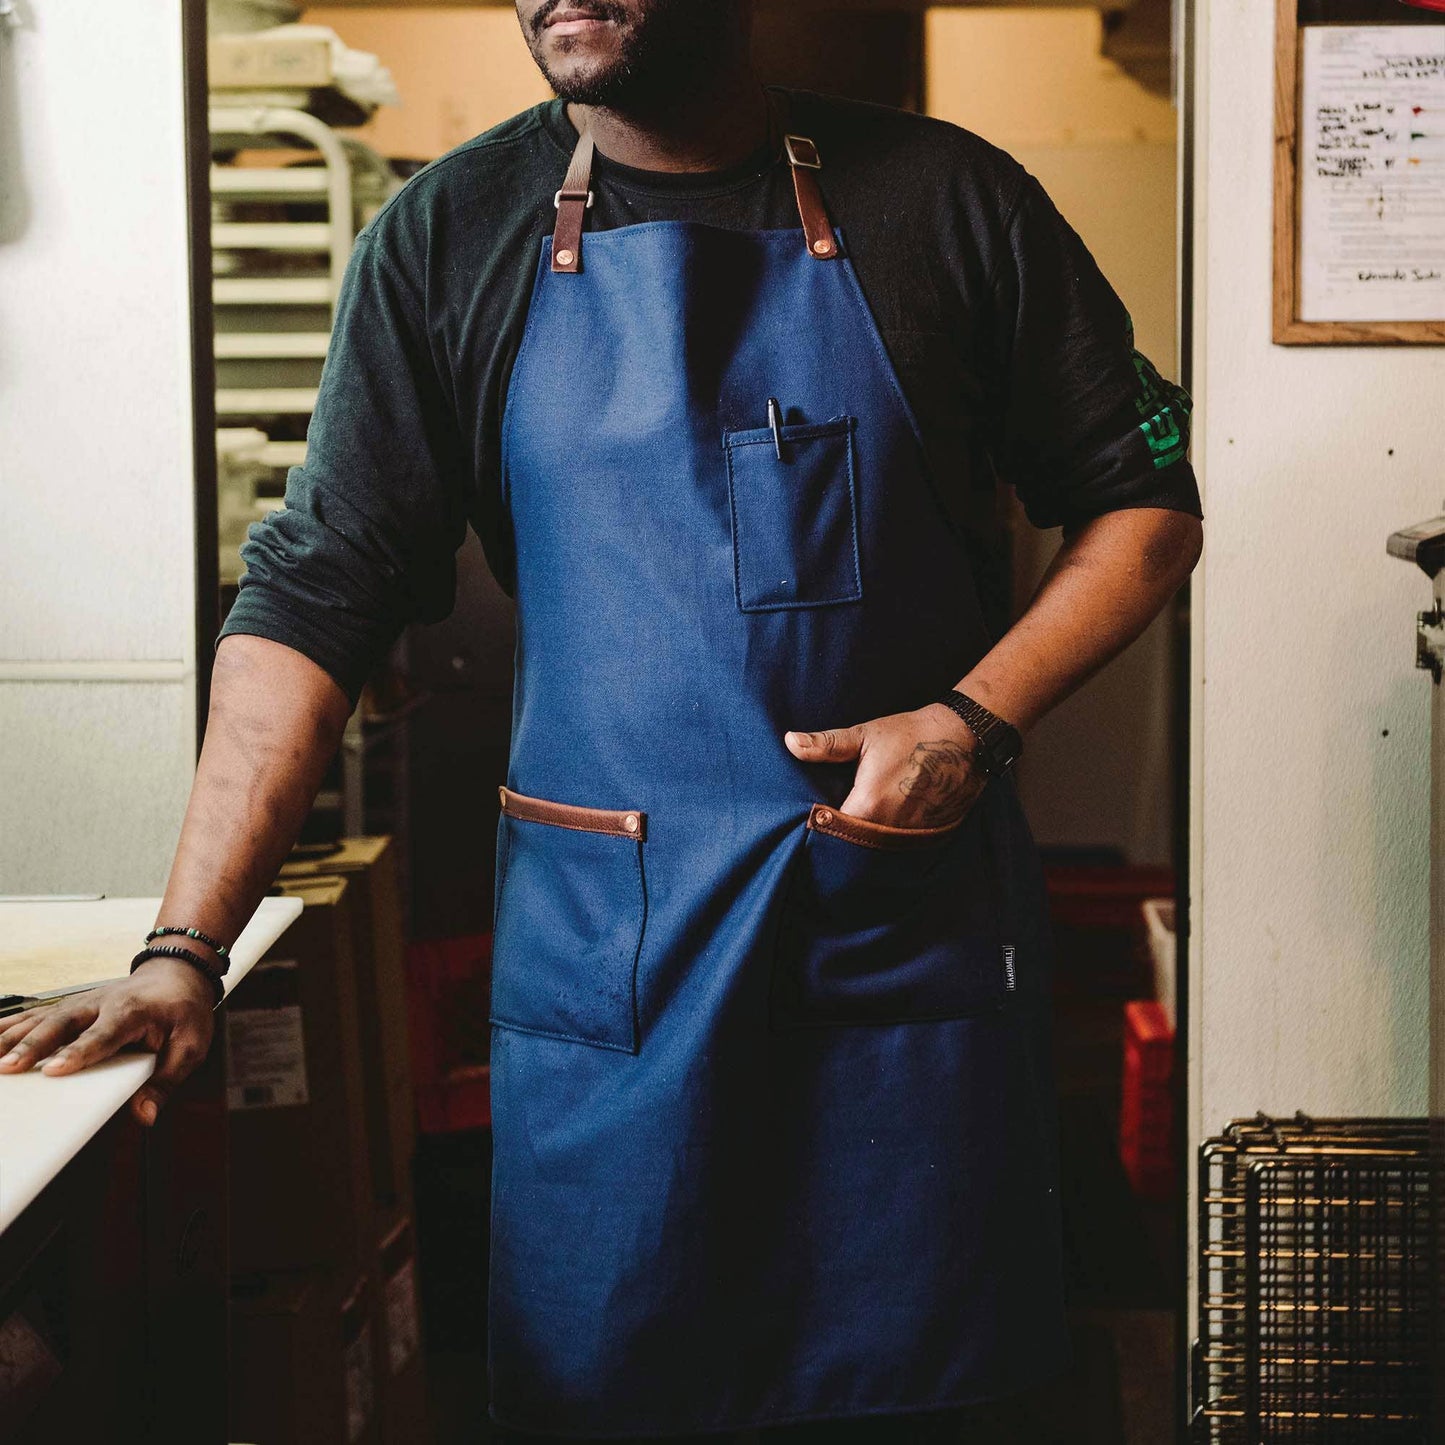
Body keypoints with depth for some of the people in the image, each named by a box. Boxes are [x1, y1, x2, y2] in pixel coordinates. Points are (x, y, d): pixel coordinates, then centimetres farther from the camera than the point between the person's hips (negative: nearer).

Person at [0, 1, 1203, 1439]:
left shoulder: (946, 199, 0)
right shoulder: (446, 238, 1)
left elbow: (1147, 507, 8)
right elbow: (314, 602, -1)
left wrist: (974, 722, -8)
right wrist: (186, 950, -9)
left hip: (911, 929, 0)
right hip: (603, 945, 0)